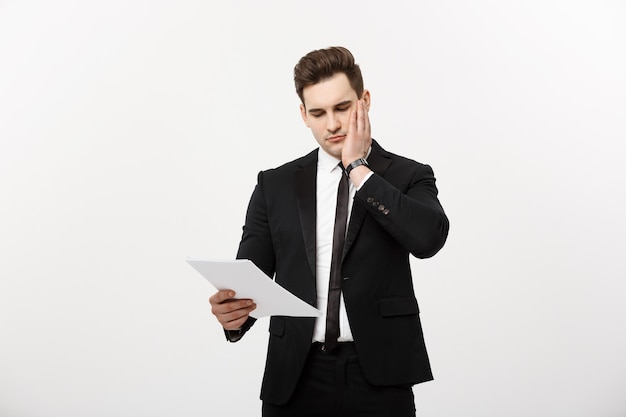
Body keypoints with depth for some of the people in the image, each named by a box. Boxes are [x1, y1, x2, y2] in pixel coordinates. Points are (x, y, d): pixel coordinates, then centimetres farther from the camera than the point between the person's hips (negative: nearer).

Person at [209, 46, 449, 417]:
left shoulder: (407, 176, 2)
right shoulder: (275, 185, 7)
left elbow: (428, 238, -17)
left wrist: (359, 168, -12)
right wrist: (233, 310, -20)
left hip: (379, 376, -1)